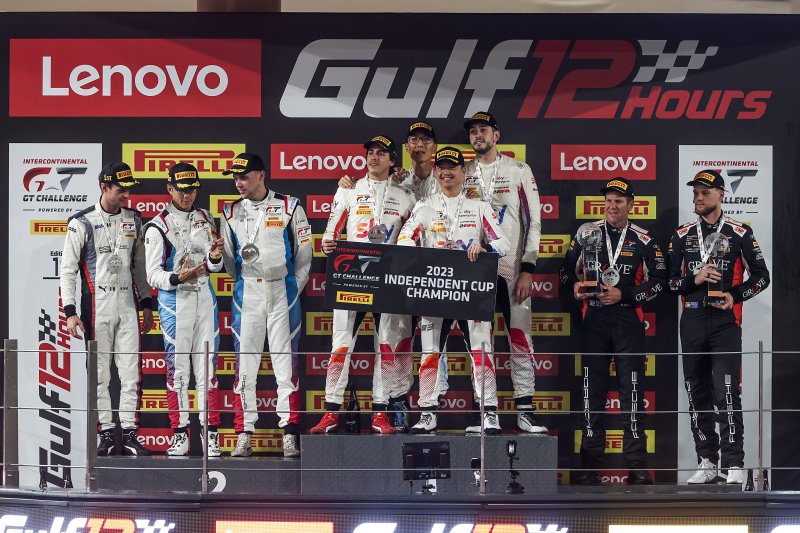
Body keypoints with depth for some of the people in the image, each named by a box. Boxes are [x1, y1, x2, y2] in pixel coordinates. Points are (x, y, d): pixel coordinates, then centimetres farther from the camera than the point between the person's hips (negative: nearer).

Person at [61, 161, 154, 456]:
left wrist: (146, 304, 15)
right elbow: (68, 269, -4)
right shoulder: (82, 223, -4)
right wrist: (70, 311, -12)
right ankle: (106, 435, 5)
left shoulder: (133, 220, 10)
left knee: (130, 370, 0)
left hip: (128, 302, 4)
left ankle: (129, 434, 3)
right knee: (99, 371, 0)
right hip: (97, 302, -4)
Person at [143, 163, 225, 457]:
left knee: (207, 366, 3)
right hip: (174, 300, -4)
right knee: (177, 367, -2)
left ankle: (211, 435, 6)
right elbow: (153, 275, -7)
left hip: (205, 297, 4)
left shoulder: (206, 219, 13)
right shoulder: (158, 226, -4)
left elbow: (214, 267, 14)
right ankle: (180, 436, 3)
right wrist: (177, 278, -26)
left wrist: (215, 257, -9)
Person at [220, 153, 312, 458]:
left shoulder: (289, 208, 2)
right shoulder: (231, 213, 10)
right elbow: (228, 258, 15)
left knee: (285, 361, -4)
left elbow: (304, 254, 5)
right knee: (244, 361, -1)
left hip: (283, 291, -2)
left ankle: (290, 434, -2)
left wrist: (293, 289, 2)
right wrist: (246, 284, 5)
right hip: (246, 293, 2)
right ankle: (244, 435, 3)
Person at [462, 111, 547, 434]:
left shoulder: (519, 171, 2)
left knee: (520, 336, -5)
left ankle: (525, 410, -2)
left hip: (511, 268, -3)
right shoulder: (464, 175, 12)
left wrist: (527, 269, -8)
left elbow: (533, 221, -1)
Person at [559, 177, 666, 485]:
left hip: (628, 321, -2)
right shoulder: (586, 233, 9)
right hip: (594, 320, 2)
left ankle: (637, 465, -2)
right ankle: (590, 465, 7)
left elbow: (658, 281, 1)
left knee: (632, 390, -5)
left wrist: (624, 295, -10)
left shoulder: (643, 241, 4)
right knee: (592, 390, 2)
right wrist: (574, 286, -6)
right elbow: (567, 269, 16)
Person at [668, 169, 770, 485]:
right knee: (697, 394, 6)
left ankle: (733, 465, -10)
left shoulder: (739, 233, 2)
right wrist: (694, 280, -9)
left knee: (727, 394, -13)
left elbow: (761, 276, 5)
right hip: (692, 322, 4)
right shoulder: (682, 235, 11)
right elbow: (669, 281, 10)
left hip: (725, 321, -4)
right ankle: (707, 463, 14)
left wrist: (735, 296, -10)